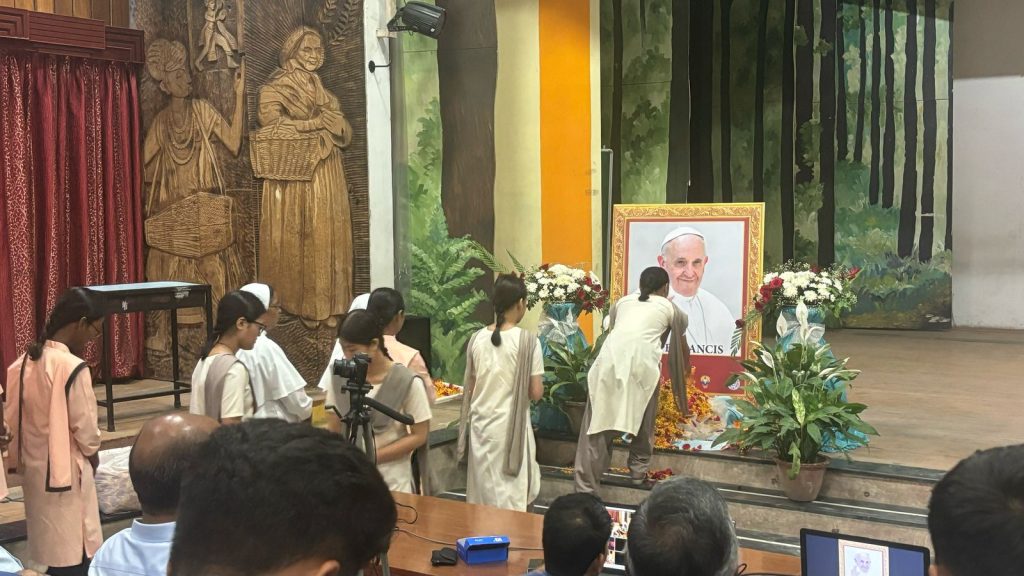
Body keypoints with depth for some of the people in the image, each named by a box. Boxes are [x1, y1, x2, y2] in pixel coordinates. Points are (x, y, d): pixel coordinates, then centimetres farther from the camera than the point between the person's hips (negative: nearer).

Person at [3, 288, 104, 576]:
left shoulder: (26, 361, 1)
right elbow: (85, 430, -16)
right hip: (66, 472, -8)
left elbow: (12, 418, 7)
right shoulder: (73, 368, -22)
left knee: (52, 548, 18)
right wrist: (92, 455, 4)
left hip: (34, 468, 8)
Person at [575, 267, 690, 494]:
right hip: (642, 364, -2)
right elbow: (681, 346, 39)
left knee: (598, 424, 2)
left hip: (609, 360, 2)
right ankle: (638, 471, 31)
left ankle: (585, 488, -1)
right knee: (643, 422, 20)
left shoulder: (623, 301, 30)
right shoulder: (669, 307, 25)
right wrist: (687, 369, 60)